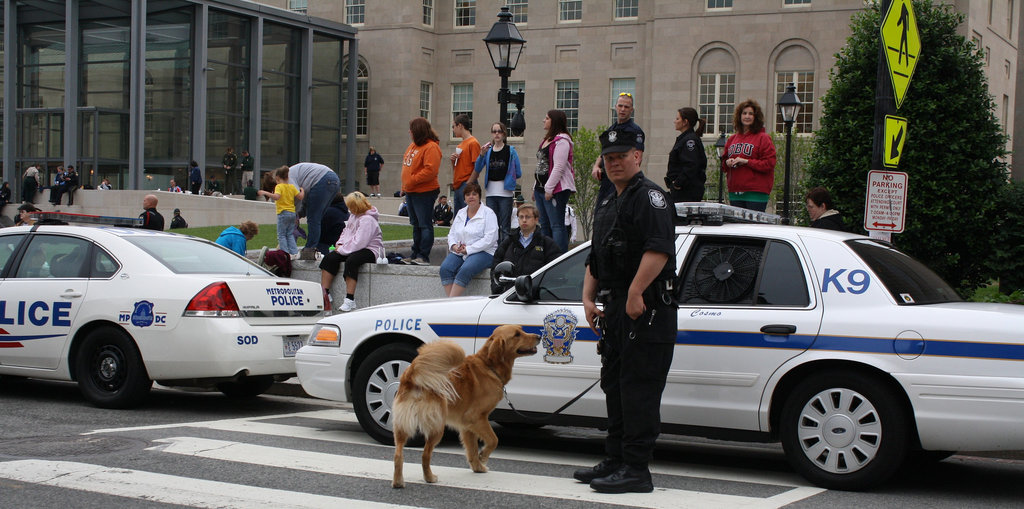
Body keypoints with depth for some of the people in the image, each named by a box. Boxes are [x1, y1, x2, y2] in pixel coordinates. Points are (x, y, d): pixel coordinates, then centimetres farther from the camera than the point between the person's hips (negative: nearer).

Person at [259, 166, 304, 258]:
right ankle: (294, 252, 8)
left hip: (283, 213, -6)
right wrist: (302, 191, 24)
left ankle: (285, 253, -6)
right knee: (290, 234, 15)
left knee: (281, 235, 1)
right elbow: (300, 197, 5)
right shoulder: (292, 186, 7)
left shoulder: (279, 186, -9)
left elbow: (277, 196, -27)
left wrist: (265, 193, -23)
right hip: (292, 212, 6)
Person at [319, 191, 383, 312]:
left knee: (351, 261, -37)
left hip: (369, 250, -10)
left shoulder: (367, 220, -18)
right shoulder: (353, 216, 14)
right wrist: (340, 243, 5)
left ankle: (350, 300, -34)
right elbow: (346, 231, 24)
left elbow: (359, 242, -24)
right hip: (352, 249, 10)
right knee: (329, 258, -10)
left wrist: (342, 250, -16)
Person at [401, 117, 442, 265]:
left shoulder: (431, 147, -15)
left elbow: (430, 170, -24)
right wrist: (405, 187, 14)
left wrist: (412, 180, -21)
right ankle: (415, 254, 23)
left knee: (425, 224, -6)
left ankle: (423, 256, -4)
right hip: (411, 192, 10)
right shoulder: (413, 145, 15)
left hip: (424, 193, -10)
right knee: (416, 224, 15)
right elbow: (407, 166, 22)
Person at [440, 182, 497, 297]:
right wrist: (454, 245, -4)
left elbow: (490, 238, -12)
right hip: (459, 252, 6)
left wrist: (468, 249, -15)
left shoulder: (488, 213, -2)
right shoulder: (460, 213, 18)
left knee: (465, 270, -35)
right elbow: (452, 233, 21)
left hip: (483, 252, -6)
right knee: (445, 268, -24)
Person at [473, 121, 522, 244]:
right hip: (491, 192, 4)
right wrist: (482, 154, -13)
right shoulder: (488, 150, 10)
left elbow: (518, 174, -1)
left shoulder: (510, 151, -1)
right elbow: (477, 169, -1)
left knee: (505, 227, -2)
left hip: (505, 192, -4)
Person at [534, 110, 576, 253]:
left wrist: (549, 188, -21)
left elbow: (559, 167, -19)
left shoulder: (561, 141, -12)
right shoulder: (547, 140, 20)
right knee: (544, 225, 12)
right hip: (541, 188, 10)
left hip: (556, 190, -10)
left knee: (557, 225, -11)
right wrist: (536, 188, 21)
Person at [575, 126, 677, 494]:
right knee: (614, 385, 14)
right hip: (616, 311, 10)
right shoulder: (606, 205, 21)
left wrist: (635, 293, -26)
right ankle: (616, 462, 23)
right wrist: (588, 298, 15)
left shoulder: (649, 196, -9)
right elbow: (595, 259, 27)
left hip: (646, 311, -10)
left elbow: (659, 250, -23)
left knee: (638, 390, -9)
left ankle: (636, 470, -6)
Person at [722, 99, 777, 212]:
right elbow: (724, 161, 25)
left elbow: (769, 163, -9)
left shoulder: (763, 138, -1)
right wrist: (727, 163, 1)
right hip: (735, 192, 6)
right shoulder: (732, 139, 16)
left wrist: (746, 162, -14)